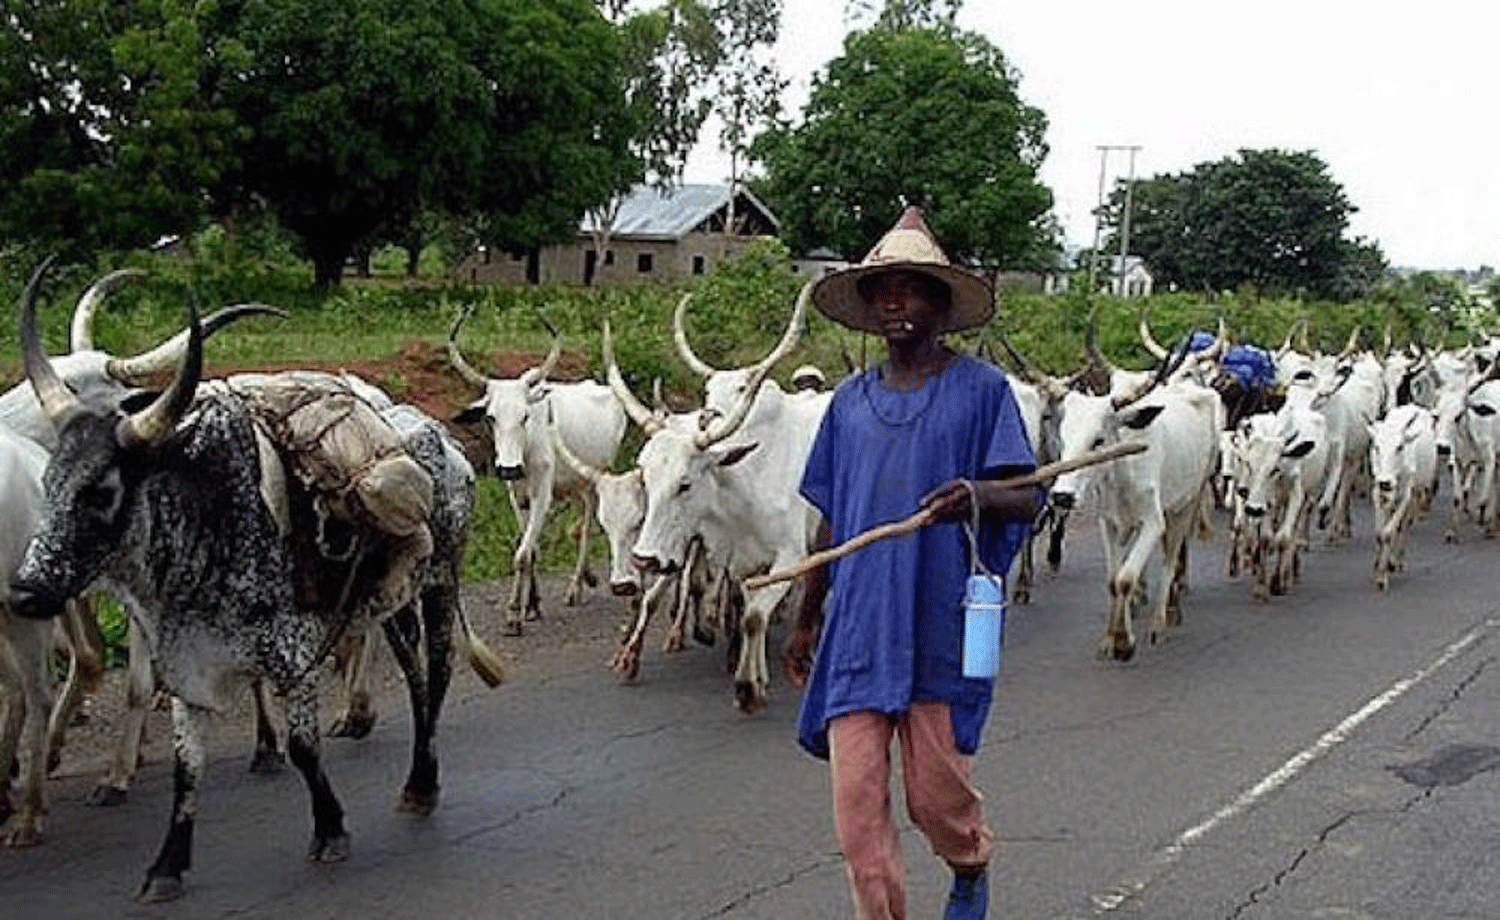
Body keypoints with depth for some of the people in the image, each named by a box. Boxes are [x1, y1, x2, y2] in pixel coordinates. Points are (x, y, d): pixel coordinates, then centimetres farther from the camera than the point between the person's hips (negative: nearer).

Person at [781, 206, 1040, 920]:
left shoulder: (981, 390, -2)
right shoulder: (850, 402, 10)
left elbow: (1027, 499, -7)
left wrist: (980, 494, -30)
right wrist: (806, 622, 19)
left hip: (941, 631, -3)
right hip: (858, 631, 4)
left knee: (938, 794, 6)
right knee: (856, 801, -2)